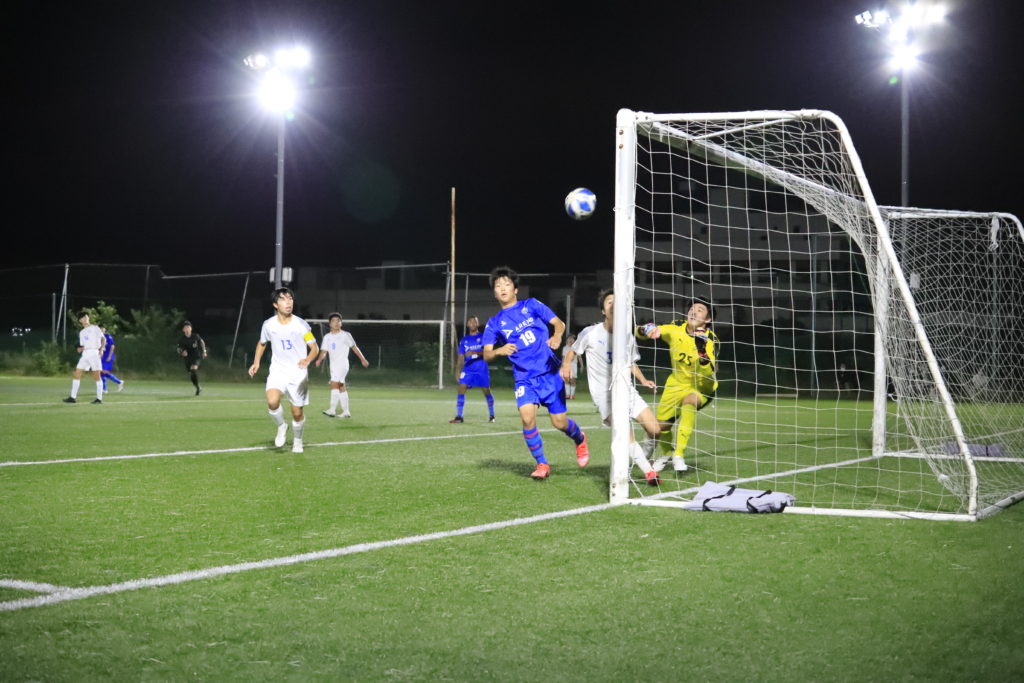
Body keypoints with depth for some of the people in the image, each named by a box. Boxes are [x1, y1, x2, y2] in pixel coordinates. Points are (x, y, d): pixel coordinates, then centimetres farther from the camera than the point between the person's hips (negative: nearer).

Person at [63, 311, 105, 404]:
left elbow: (103, 339, 2)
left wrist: (101, 348, -14)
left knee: (96, 375, -7)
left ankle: (99, 398, -2)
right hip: (85, 354, 5)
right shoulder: (81, 333, 21)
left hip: (94, 352, -5)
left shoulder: (94, 328, 7)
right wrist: (80, 349, -1)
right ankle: (73, 397, -2)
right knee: (77, 374, -4)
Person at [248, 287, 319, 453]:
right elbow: (262, 343, 19)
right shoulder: (269, 325, -1)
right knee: (272, 402, -27)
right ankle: (281, 426, 2)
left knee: (297, 413, 3)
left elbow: (315, 347, -5)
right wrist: (256, 362, 6)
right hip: (278, 371, 1)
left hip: (298, 374, -1)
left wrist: (308, 359, -27)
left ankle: (297, 441, 32)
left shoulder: (301, 325, -9)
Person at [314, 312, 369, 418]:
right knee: (341, 387, 9)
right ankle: (346, 411, 14)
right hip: (333, 365, 6)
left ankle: (332, 410, -23)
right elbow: (324, 351, 5)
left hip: (342, 364, -6)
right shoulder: (327, 337, 10)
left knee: (334, 384, -19)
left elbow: (354, 347, 6)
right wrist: (319, 360, -15)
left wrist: (363, 359, 9)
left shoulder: (345, 335, -2)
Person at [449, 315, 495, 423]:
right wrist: (458, 370, 6)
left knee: (486, 391, 1)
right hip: (468, 369, 3)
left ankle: (492, 416, 17)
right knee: (461, 389, -11)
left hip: (482, 369, -3)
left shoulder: (483, 336, 2)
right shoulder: (464, 340, 13)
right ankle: (458, 417, -10)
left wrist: (475, 352, -23)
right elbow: (461, 357, 14)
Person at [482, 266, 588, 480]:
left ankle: (579, 439, 37)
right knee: (527, 417, -23)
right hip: (524, 378, 1)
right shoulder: (494, 323, 7)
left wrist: (557, 336, -23)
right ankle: (541, 464, -4)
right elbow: (486, 355, -1)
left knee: (559, 422, 0)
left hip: (550, 372, -1)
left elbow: (559, 323, 1)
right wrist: (499, 351, -25)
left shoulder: (531, 306, 5)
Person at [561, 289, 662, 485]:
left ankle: (644, 459, 25)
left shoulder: (628, 338, 7)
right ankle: (648, 471, -14)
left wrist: (643, 380, 6)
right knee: (625, 432, -26)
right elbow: (572, 351, 9)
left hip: (627, 391, 5)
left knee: (655, 430, -5)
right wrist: (566, 364, -12)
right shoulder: (591, 333, -5)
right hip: (604, 394, -5)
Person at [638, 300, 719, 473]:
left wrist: (702, 353, -44)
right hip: (676, 384, 4)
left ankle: (679, 454, -32)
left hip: (702, 388, -4)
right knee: (661, 425, 4)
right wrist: (648, 329, -31)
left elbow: (710, 373, -30)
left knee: (689, 401, -37)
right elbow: (640, 331, -8)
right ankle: (665, 454, 41)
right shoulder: (676, 329, -11)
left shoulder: (710, 340, -21)